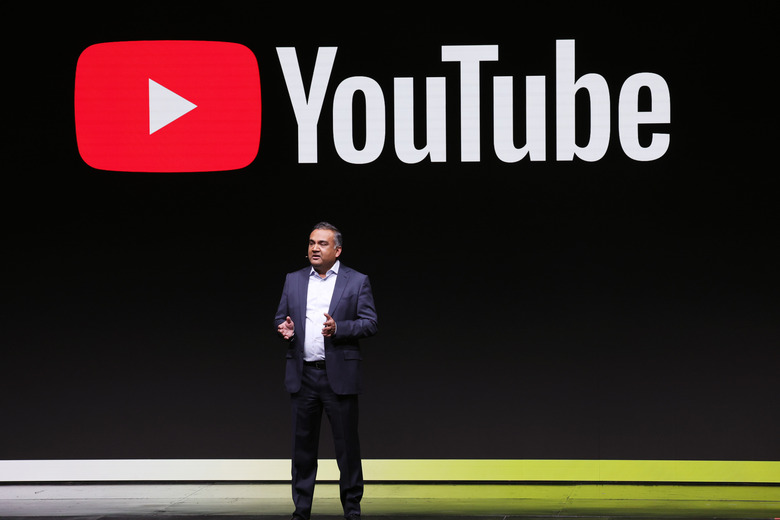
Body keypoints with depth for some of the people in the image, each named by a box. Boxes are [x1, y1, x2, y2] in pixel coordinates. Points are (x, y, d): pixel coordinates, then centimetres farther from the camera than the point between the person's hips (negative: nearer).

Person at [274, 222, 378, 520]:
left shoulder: (357, 282, 2)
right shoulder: (293, 280, 12)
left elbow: (370, 324, -3)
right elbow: (281, 317, 16)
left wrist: (338, 328, -19)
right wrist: (285, 329, -7)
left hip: (339, 376, -3)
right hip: (303, 375, 3)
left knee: (347, 444, 1)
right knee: (303, 443, 6)